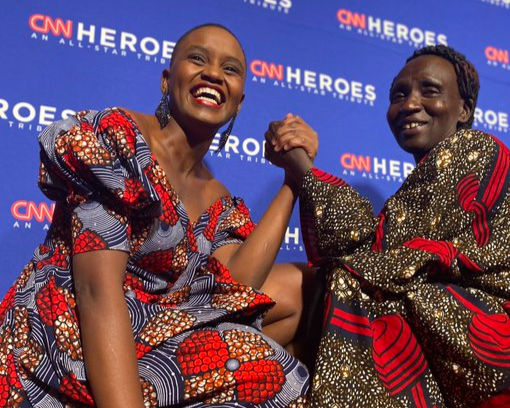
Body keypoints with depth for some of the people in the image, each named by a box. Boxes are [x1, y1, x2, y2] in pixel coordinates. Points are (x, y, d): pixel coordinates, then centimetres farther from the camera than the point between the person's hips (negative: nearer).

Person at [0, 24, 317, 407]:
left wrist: (294, 177, -2)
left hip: (137, 351, 7)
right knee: (276, 372, -21)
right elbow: (99, 289, -19)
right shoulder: (115, 134, -9)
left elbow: (237, 287, -8)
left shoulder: (220, 205, 12)